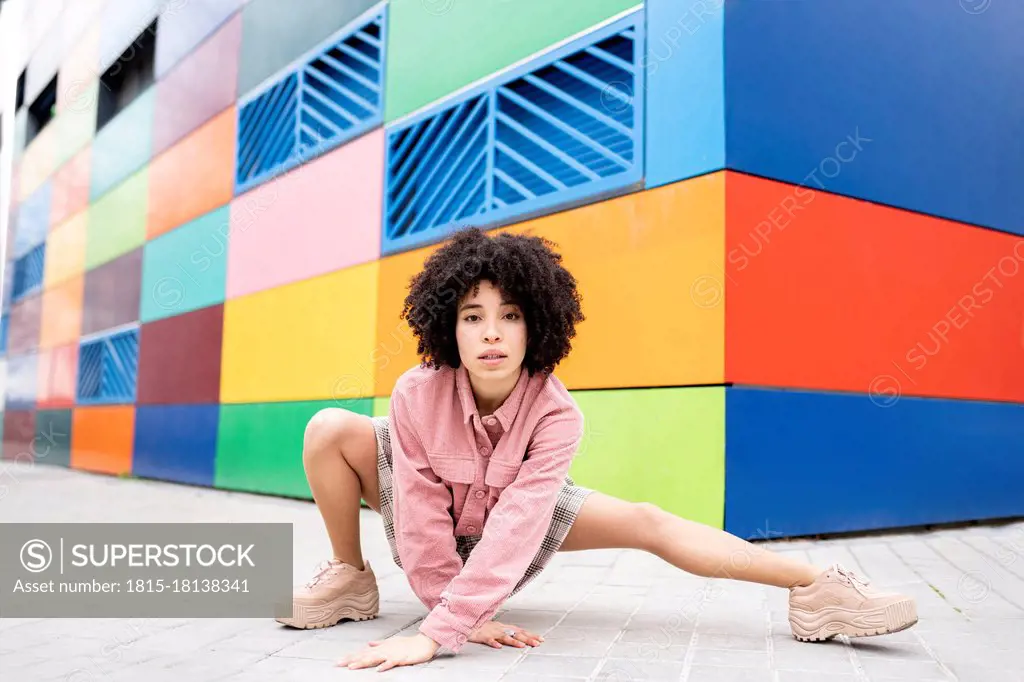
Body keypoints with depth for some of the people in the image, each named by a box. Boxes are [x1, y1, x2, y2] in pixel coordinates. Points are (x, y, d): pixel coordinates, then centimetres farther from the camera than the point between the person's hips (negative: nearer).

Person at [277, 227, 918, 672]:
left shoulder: (557, 414, -33)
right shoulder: (417, 394, -32)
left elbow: (514, 528, -41)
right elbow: (423, 515, -25)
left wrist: (439, 632, -46)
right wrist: (464, 614, -23)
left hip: (512, 518, 0)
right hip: (431, 522, 0)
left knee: (646, 523, -15)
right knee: (331, 430, -24)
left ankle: (817, 588, -7)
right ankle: (349, 580, -2)